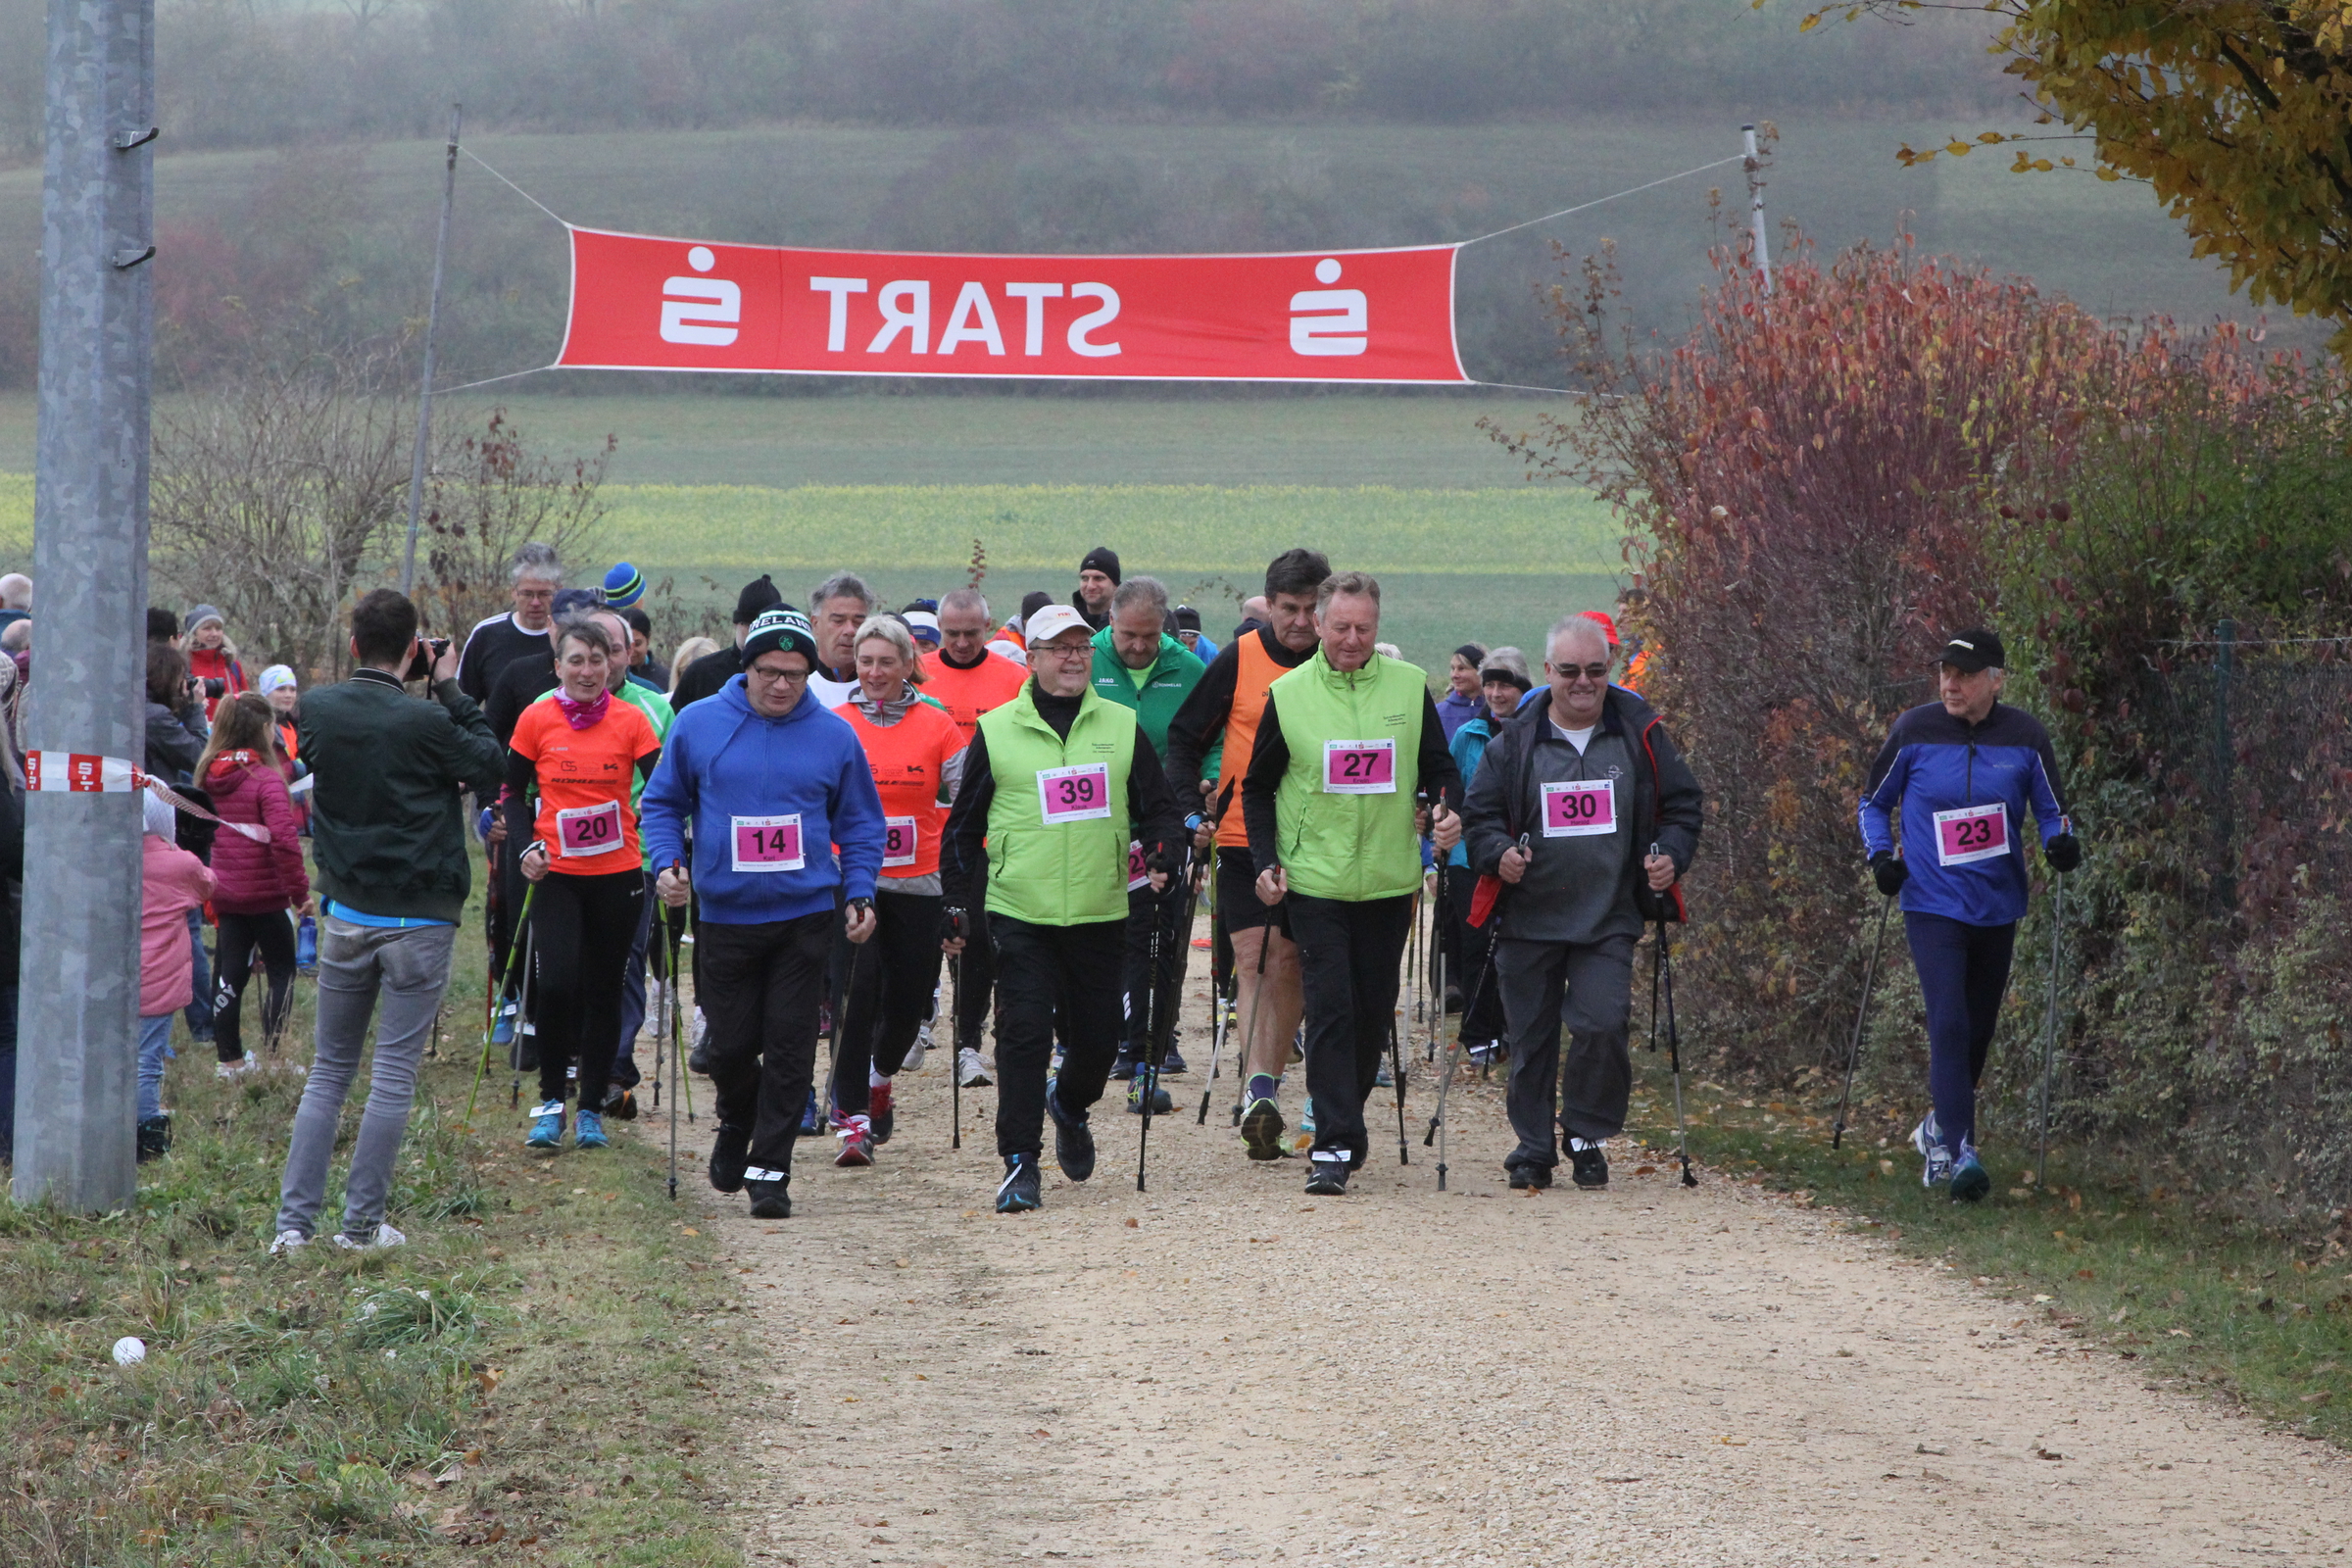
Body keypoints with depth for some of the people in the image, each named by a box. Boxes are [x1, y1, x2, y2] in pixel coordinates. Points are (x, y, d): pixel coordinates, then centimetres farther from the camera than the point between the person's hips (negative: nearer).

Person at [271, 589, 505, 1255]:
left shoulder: (318, 708, -3)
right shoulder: (425, 721, -17)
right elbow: (491, 769, -5)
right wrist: (451, 691, -1)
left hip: (345, 916, 4)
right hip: (419, 920, -4)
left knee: (328, 1070, 12)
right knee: (395, 1074, 3)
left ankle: (293, 1220, 4)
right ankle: (362, 1224, 4)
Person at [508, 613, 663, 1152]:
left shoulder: (630, 721, -1)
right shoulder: (536, 720, -1)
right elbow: (515, 791, 8)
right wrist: (526, 847, -7)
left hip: (618, 874, 1)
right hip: (557, 875, -1)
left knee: (603, 991, 7)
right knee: (555, 983, -15)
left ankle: (592, 1108, 19)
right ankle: (551, 1100, 1)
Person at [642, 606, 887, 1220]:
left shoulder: (834, 735, 3)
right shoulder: (698, 724, 1)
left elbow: (860, 822, 11)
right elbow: (662, 803, 10)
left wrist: (859, 893, 0)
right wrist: (666, 863, -6)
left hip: (806, 915, 0)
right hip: (724, 914, 0)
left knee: (790, 1043, -3)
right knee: (731, 1043, 3)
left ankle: (769, 1168, 4)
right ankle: (736, 1123, 34)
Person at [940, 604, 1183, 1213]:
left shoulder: (1122, 728, 8)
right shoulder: (996, 732, 3)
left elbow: (1158, 808, 14)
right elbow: (963, 827, 9)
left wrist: (1160, 851, -7)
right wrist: (955, 905, 4)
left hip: (1100, 913, 2)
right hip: (1020, 913, -2)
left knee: (1097, 1038, 9)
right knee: (1024, 1031, -12)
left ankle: (1070, 1105, 42)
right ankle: (1020, 1163, -6)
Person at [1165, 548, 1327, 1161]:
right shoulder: (1239, 660, -3)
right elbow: (1185, 737, 4)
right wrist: (1192, 809, -8)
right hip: (1244, 834, -2)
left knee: (1288, 964, 5)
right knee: (1254, 956, -11)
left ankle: (1266, 1088, 16)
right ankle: (1259, 1089, -20)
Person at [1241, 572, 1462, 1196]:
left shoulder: (1409, 687, 2)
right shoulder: (1287, 695, 0)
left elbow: (1439, 767, 11)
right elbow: (1258, 787, 8)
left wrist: (1448, 811, -10)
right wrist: (1265, 862, -3)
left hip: (1389, 880, 2)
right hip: (1315, 880, -2)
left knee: (1374, 1012, 9)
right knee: (1330, 1009, -10)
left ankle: (1344, 1127, 26)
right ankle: (1334, 1145, -12)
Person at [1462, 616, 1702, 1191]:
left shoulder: (1640, 735, 4)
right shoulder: (1515, 741, 3)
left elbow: (1681, 805, 11)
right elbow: (1480, 814, 7)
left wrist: (1671, 856, -7)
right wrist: (1498, 853, -14)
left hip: (1608, 921, -1)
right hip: (1528, 921, 1)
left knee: (1602, 1026, -13)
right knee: (1530, 1036, 4)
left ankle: (1586, 1134, 7)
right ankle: (1533, 1147, 19)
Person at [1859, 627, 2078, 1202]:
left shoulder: (2024, 736, -1)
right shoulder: (1913, 731, -4)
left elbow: (2051, 808, 10)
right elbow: (1874, 803, 10)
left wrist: (2060, 841, -11)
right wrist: (1881, 854, -7)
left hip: (1997, 908, 3)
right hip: (1932, 904, -3)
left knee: (1977, 1030, 14)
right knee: (1949, 1025, -17)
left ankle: (1940, 1127, 37)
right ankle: (1960, 1154, -20)